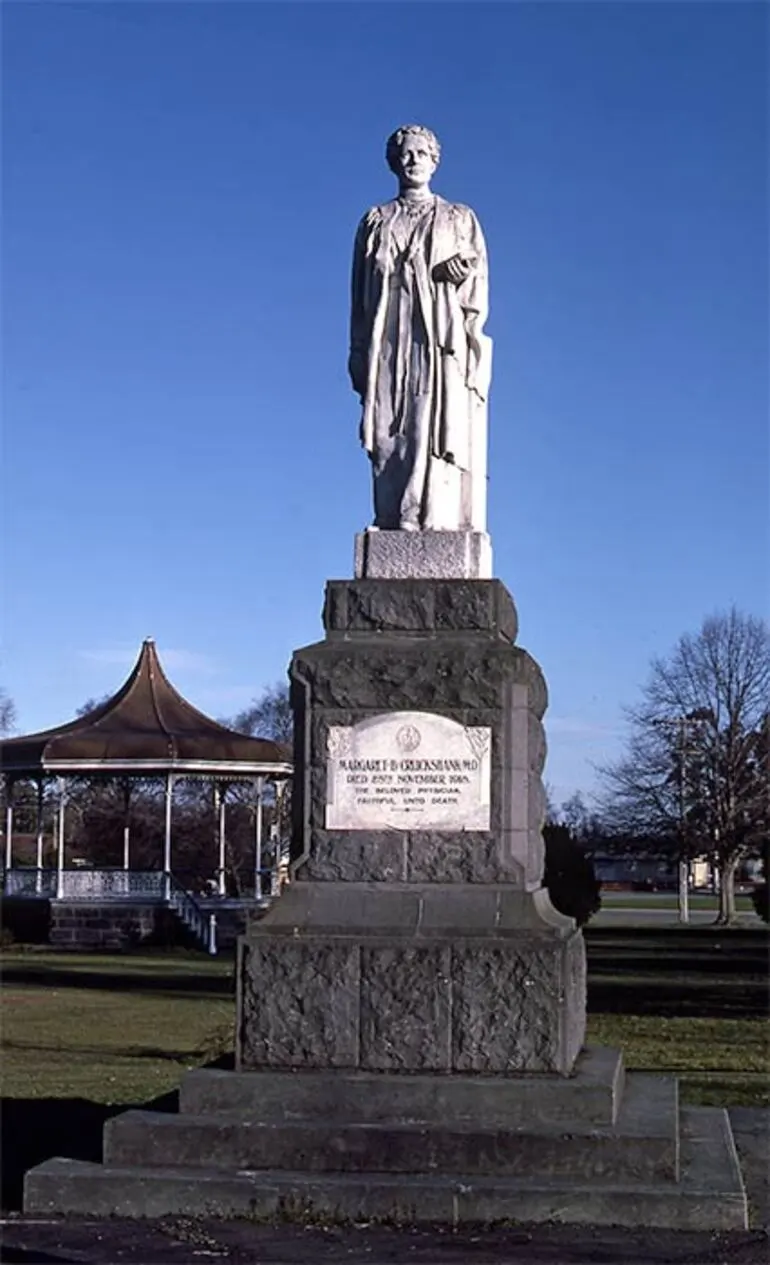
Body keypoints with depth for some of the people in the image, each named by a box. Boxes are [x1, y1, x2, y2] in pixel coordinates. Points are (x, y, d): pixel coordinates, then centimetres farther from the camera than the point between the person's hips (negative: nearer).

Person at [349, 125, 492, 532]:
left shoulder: (460, 219, 18)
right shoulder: (376, 222, 20)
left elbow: (479, 285, 11)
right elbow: (359, 294, 14)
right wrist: (359, 354, 5)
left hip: (443, 346, -1)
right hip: (388, 344, 1)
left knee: (436, 434, -14)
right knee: (388, 439, -9)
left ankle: (433, 523, -21)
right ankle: (392, 525, -12)